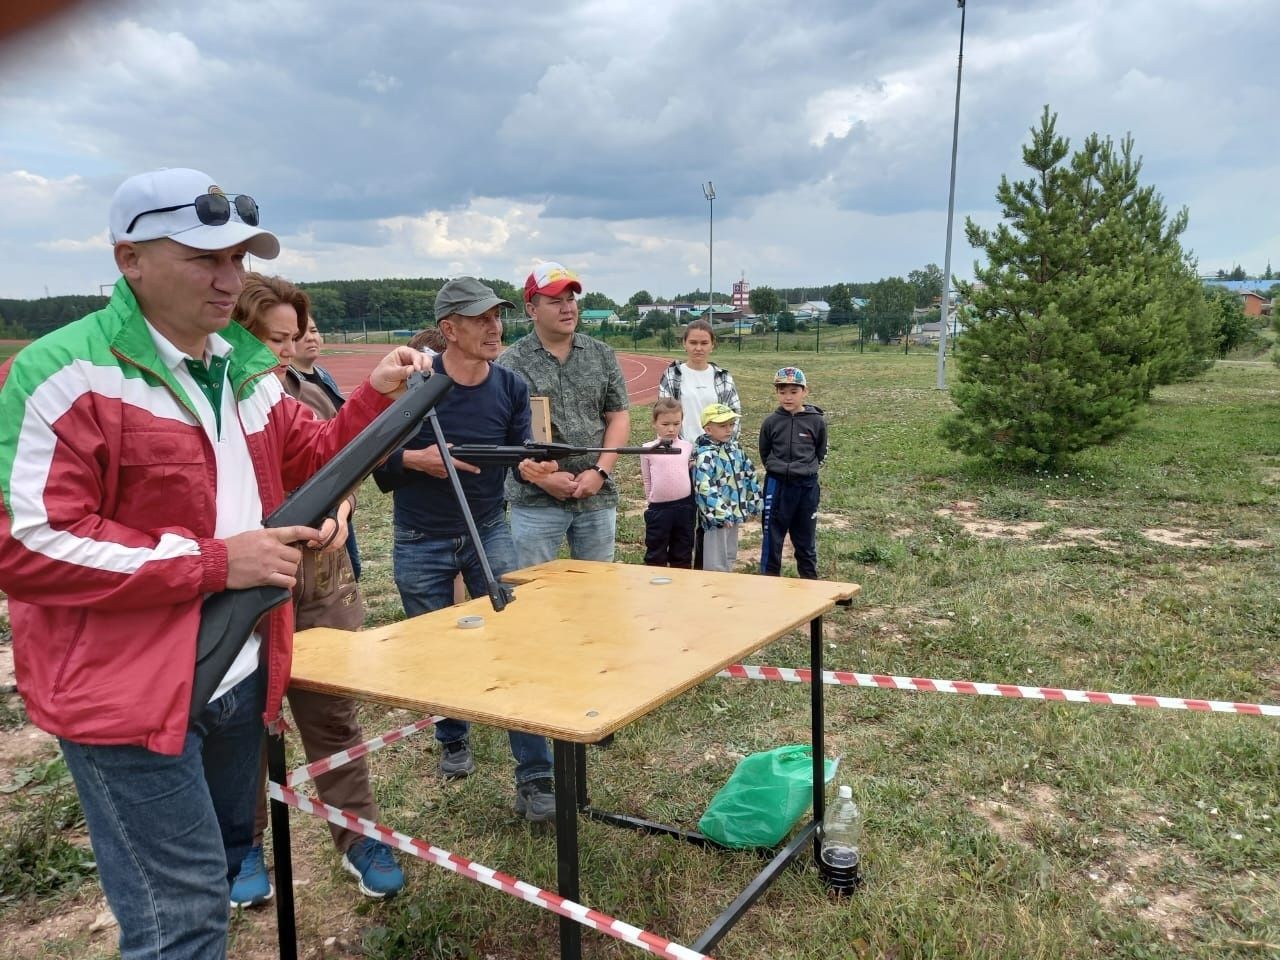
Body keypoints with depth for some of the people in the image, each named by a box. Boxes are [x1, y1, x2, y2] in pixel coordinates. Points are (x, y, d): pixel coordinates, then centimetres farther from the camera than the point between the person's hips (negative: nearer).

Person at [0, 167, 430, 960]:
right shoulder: (66, 374, -18)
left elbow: (310, 460, 15)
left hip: (240, 680, 8)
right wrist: (216, 561, -24)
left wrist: (376, 399, -3)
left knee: (222, 869, 25)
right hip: (127, 691, -8)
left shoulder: (245, 368, 7)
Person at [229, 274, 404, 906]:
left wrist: (339, 513, -4)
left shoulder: (311, 395, 5)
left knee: (332, 714, 12)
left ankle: (359, 838, 25)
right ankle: (244, 847, 34)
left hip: (322, 585, 4)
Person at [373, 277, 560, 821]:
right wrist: (417, 459, -26)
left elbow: (520, 454, -6)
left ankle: (535, 779, -1)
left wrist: (532, 468, -29)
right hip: (420, 545, -1)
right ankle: (454, 741, 40)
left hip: (488, 533, 1)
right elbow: (379, 465, -7)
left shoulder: (511, 387, -6)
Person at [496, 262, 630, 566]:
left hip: (597, 496, 3)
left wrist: (600, 471, -7)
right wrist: (542, 478, -14)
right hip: (535, 500, -3)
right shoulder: (510, 364, -3)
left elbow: (619, 417, 6)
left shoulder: (601, 355, 6)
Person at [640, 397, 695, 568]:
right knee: (656, 555, 10)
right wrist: (652, 500, 6)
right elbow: (646, 480, 6)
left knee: (682, 554, 15)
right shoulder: (648, 449, -3)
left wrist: (691, 502, 11)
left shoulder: (687, 447, 2)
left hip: (685, 506, 2)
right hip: (659, 507, -2)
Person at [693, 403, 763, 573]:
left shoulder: (736, 448, 6)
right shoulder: (705, 455, -19)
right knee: (716, 564, 2)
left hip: (734, 514, 8)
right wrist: (722, 514, -26)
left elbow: (750, 475, 15)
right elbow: (705, 489, -27)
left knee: (730, 557, 20)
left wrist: (753, 504, 12)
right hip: (717, 517, -8)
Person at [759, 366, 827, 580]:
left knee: (806, 538, 12)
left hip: (807, 486, 0)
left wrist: (807, 468, 3)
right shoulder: (771, 422, -4)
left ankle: (810, 581, 25)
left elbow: (820, 453, 9)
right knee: (772, 536, 6)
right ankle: (769, 578, 17)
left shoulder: (816, 421, -6)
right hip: (777, 485, 0)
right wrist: (777, 468, 4)